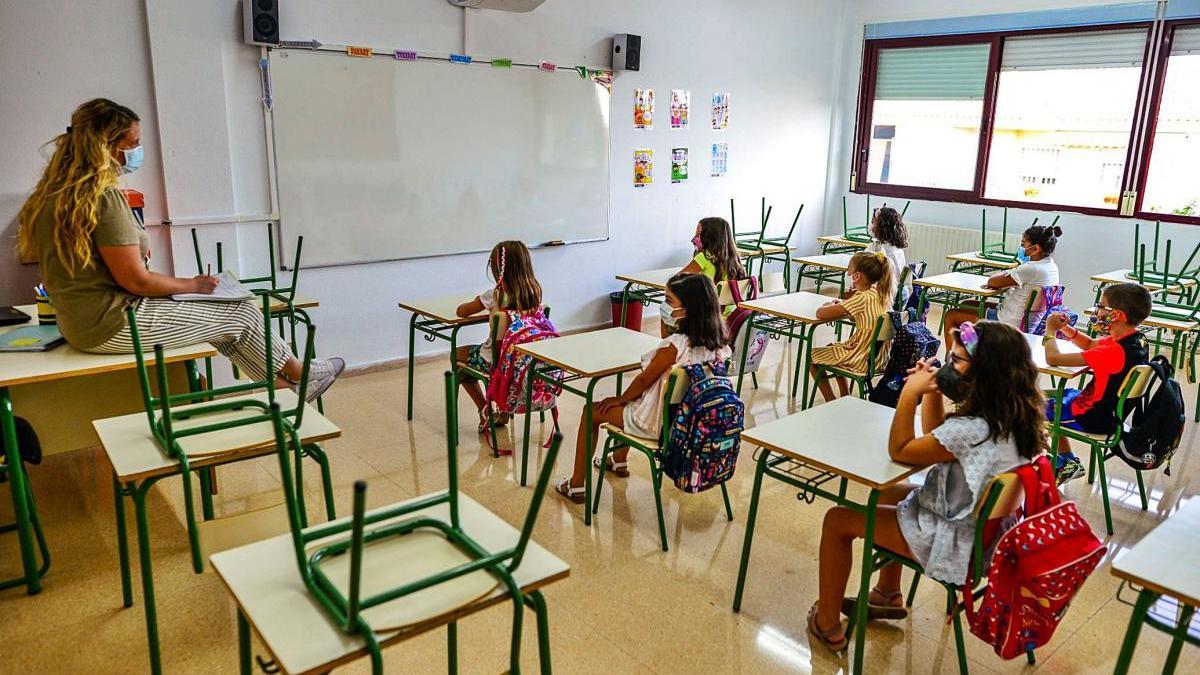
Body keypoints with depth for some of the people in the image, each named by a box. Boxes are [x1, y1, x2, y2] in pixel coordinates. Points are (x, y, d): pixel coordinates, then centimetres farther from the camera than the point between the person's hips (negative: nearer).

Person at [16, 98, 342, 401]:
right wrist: (194, 284, -7)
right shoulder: (103, 198, -22)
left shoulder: (54, 192, 7)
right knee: (243, 312, 2)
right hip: (115, 326, -10)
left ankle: (283, 385, 19)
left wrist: (135, 248, 14)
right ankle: (303, 375, 22)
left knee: (223, 311, 16)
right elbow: (135, 279, -21)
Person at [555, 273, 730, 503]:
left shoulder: (675, 345, -30)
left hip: (659, 423, -8)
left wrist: (620, 399, 2)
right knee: (631, 403, 35)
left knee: (592, 411, 13)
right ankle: (619, 461, 54)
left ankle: (576, 486, 22)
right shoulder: (719, 343, -9)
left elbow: (643, 381, -12)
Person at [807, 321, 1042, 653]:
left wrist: (910, 392, -21)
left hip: (957, 544, -9)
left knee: (837, 520, 1)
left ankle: (827, 626, 15)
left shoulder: (974, 430, -34)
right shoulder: (1010, 414, -5)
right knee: (887, 494, 30)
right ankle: (888, 596, 39)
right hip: (983, 526, 9)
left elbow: (899, 450, -20)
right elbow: (934, 438, 7)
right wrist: (931, 391, -6)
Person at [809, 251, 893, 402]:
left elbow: (820, 313, -21)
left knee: (812, 356, 10)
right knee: (832, 348, 32)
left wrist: (830, 305, 1)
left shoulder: (862, 298, -23)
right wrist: (844, 303, -2)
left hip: (863, 360, -9)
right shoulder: (882, 293, 1)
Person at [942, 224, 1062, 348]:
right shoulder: (1052, 266, 2)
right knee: (967, 304, 26)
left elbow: (992, 281, -21)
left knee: (951, 316, -1)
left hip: (1009, 323, -10)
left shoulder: (1031, 269, -28)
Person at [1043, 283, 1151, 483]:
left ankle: (1067, 462, 19)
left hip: (1094, 419, -9)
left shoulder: (1114, 352, -34)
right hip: (1110, 408, 9)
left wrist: (1051, 330, -13)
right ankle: (1068, 461, 31)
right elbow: (1089, 344, 13)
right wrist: (1065, 327, -5)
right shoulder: (1137, 339, -5)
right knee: (1056, 395, 25)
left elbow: (1053, 358, -32)